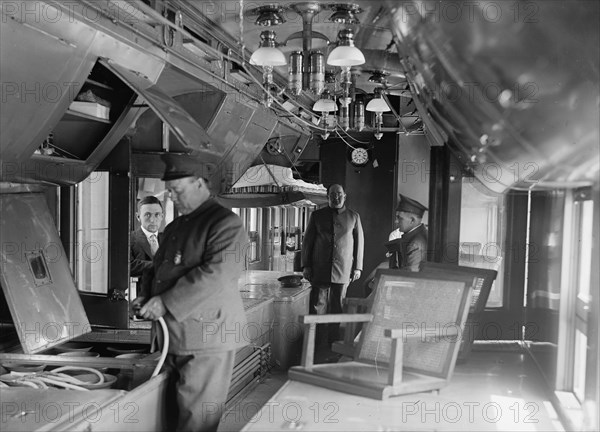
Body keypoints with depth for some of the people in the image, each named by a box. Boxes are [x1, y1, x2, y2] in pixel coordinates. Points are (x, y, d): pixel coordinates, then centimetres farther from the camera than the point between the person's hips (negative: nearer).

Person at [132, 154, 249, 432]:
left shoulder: (226, 224, -10)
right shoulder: (175, 227, 18)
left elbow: (216, 275, -22)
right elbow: (157, 268, 26)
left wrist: (166, 302, -21)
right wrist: (147, 297, 5)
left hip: (206, 339, -8)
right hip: (172, 337, 8)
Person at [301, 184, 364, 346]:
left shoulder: (353, 217, 7)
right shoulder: (317, 215, 6)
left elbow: (359, 242, 9)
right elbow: (307, 241, 8)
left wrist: (357, 267, 5)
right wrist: (306, 265, 2)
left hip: (343, 271, 0)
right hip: (320, 270, 0)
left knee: (337, 306, 6)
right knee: (318, 305, -1)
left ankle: (333, 340, 17)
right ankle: (315, 342, 6)